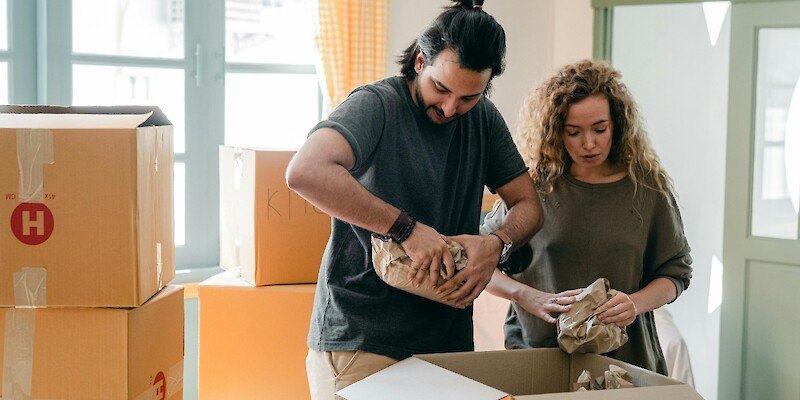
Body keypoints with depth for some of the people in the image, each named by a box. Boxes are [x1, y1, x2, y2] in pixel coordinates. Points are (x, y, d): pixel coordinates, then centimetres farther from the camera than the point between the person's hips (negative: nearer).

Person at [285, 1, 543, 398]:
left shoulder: (484, 119, 7)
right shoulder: (377, 104, -13)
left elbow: (528, 205, 12)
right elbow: (304, 172, -31)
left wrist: (497, 243, -11)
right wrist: (407, 227, -28)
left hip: (448, 340, 6)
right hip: (359, 341, -5)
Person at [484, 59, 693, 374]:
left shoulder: (648, 186, 3)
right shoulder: (533, 184, -2)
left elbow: (675, 272, 8)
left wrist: (635, 304, -11)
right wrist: (531, 298, -15)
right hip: (535, 347, -1)